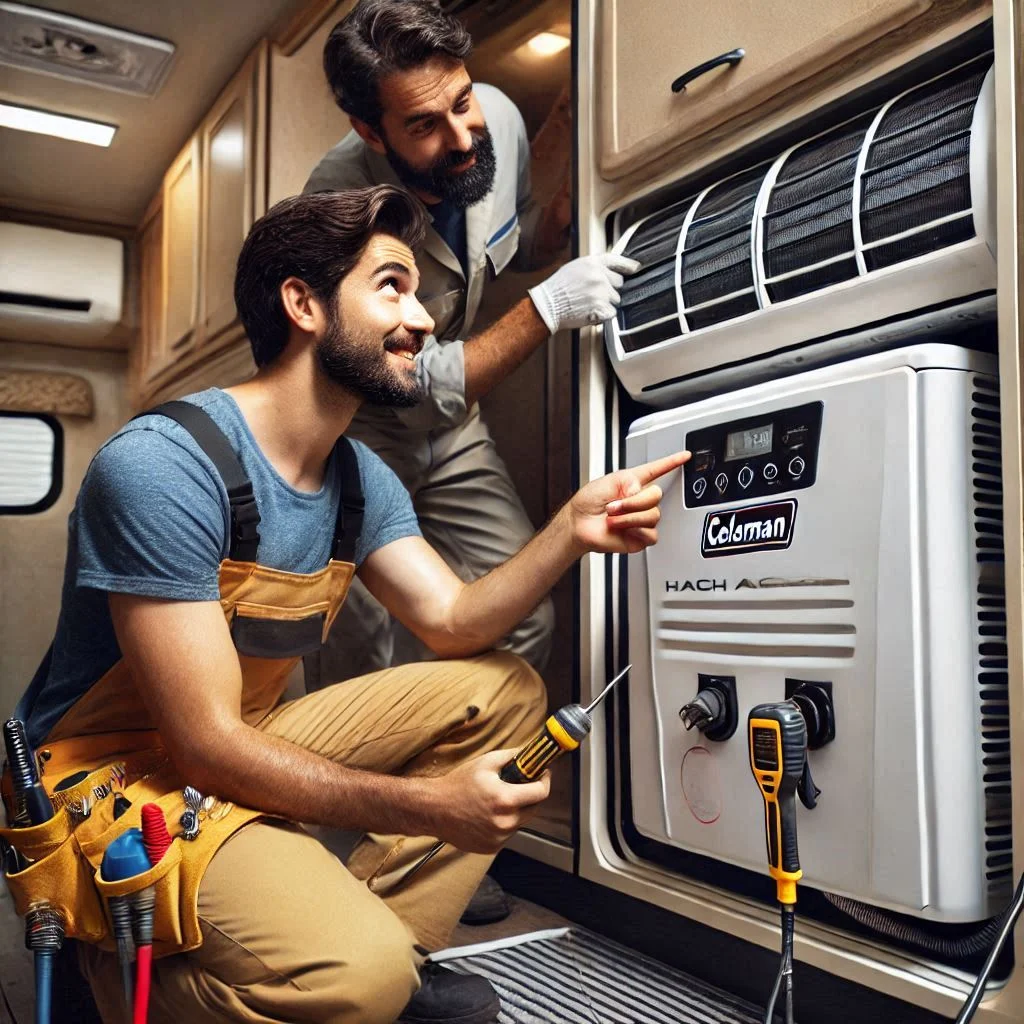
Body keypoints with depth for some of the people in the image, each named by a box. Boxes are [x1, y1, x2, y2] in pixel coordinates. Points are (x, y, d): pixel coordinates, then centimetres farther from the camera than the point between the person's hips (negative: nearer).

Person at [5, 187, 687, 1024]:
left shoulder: (363, 480, 2)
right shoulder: (163, 466, -24)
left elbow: (456, 625, -2)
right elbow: (210, 746, -25)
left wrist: (572, 531, -18)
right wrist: (429, 807, -28)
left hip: (248, 743, 8)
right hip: (111, 776, -8)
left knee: (505, 689, 0)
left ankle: (394, 949, -4)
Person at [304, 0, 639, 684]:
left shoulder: (499, 118, -13)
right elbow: (421, 386, -26)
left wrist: (568, 206, -14)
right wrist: (546, 309, -33)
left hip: (454, 429, 5)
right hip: (360, 431, -5)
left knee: (526, 622, -3)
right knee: (372, 667, -7)